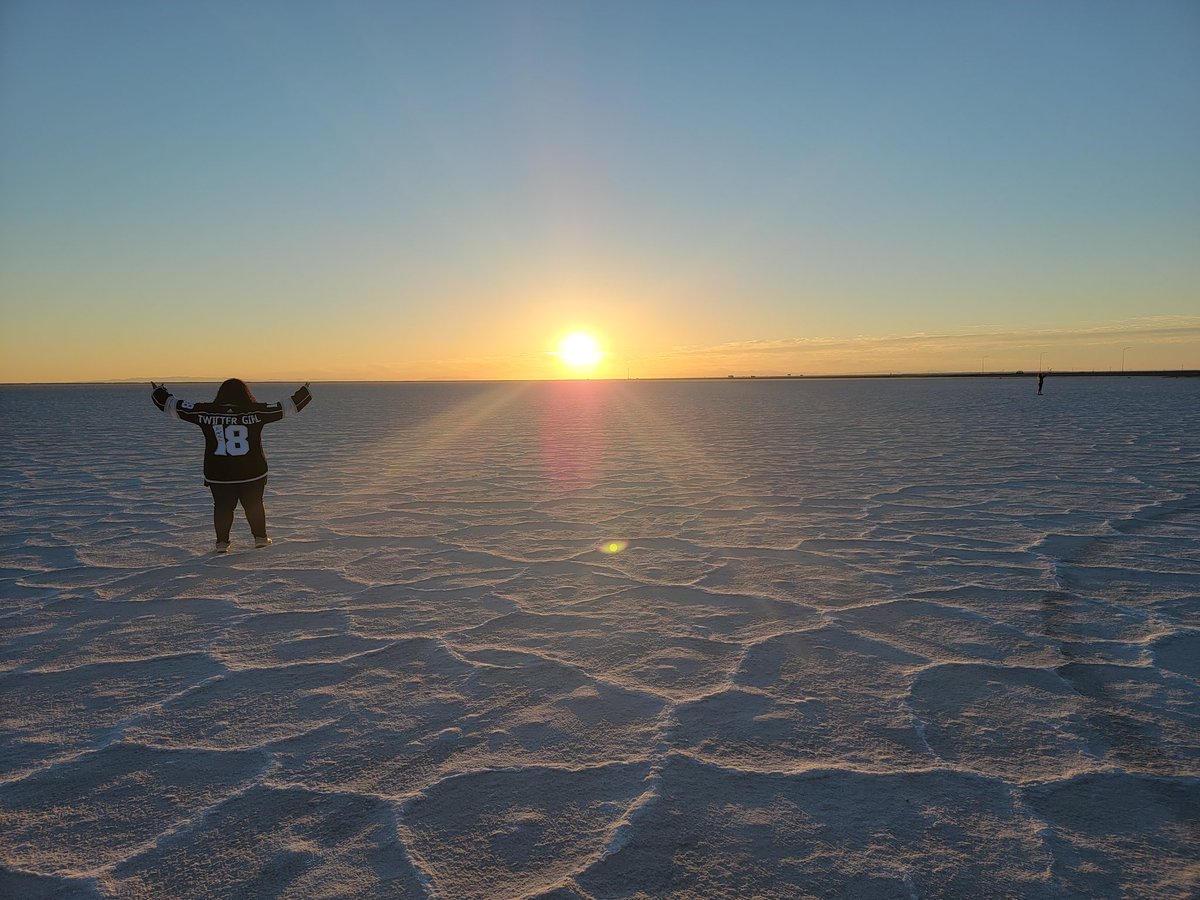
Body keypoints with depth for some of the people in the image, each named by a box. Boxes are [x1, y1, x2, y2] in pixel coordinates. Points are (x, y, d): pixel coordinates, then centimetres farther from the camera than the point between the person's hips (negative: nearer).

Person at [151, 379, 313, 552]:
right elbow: (286, 407, -6)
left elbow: (173, 406, 2)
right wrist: (305, 393, 4)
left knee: (222, 507, 15)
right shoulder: (255, 411, -9)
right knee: (254, 505, 17)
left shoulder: (206, 412, -5)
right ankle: (260, 538, 23)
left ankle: (222, 542, 17)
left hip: (218, 474, 1)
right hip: (252, 473, 0)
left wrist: (159, 393, 18)